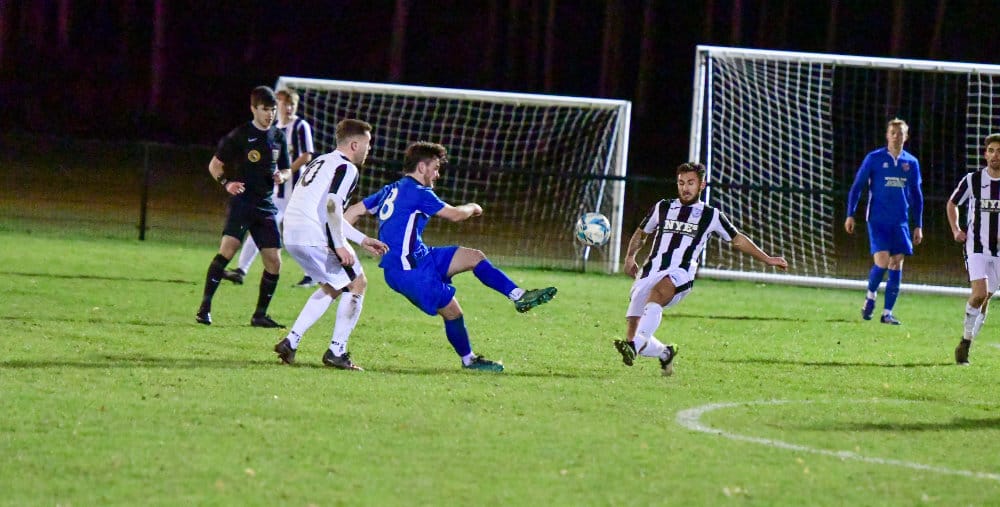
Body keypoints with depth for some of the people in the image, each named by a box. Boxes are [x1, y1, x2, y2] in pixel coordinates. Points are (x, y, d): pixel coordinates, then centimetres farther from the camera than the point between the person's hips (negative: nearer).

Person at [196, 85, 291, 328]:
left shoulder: (279, 137, 12)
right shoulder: (240, 135, -3)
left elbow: (286, 170, 23)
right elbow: (215, 165, 2)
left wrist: (282, 176, -1)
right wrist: (226, 183, -15)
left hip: (266, 205, 6)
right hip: (241, 200, -6)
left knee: (274, 261, 1)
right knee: (228, 248, -23)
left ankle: (260, 315, 13)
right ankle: (205, 308, -21)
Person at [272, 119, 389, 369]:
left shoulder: (322, 162, 25)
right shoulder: (346, 168, -6)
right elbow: (332, 205, -21)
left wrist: (362, 240, 31)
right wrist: (340, 246, -19)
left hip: (292, 236, 9)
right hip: (316, 237, -9)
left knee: (332, 287, 24)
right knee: (357, 284, 5)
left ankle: (291, 341, 15)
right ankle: (337, 351, 0)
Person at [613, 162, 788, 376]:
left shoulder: (711, 216, 14)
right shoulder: (663, 208, 19)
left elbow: (737, 240, 26)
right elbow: (641, 233, 32)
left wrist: (767, 259, 26)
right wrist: (630, 257, 15)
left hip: (679, 277, -4)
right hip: (649, 274, 4)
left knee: (658, 291, -40)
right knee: (631, 332, -3)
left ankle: (636, 344, -56)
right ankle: (665, 353, 29)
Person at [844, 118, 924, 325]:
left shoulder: (911, 163, 8)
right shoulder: (874, 159, -1)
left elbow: (916, 196, 15)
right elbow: (857, 187, 3)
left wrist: (918, 226, 13)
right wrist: (850, 215, -2)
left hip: (900, 222, 3)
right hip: (878, 220, -3)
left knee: (896, 264, 0)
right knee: (882, 261, -14)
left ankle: (887, 313, 6)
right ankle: (870, 296, 13)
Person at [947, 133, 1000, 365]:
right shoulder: (972, 180, -3)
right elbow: (952, 204, 14)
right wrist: (956, 229, 0)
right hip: (976, 248, -2)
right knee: (979, 294, -19)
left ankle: (967, 343, 20)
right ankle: (966, 339, -3)